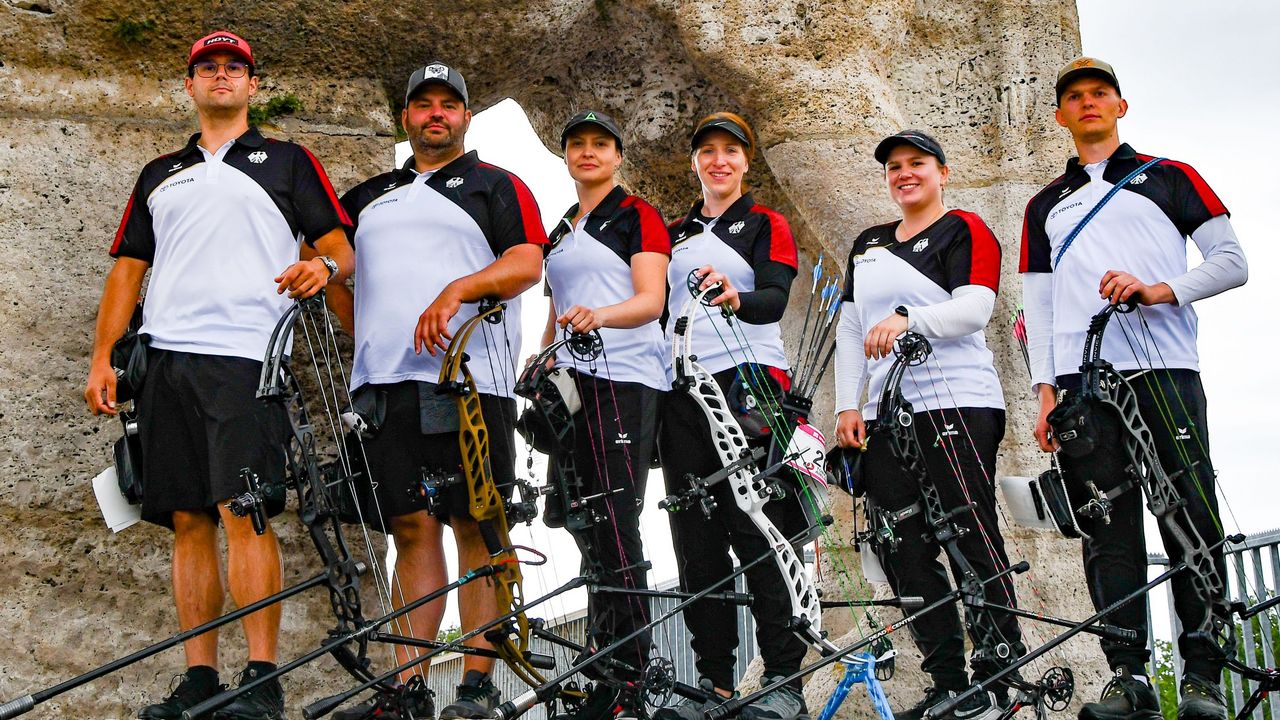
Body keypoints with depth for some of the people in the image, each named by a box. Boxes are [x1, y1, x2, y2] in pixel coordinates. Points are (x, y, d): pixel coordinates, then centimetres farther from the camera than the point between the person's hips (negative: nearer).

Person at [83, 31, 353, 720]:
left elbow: (340, 246, 7)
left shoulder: (288, 161, 15)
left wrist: (324, 265, -17)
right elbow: (128, 268, 21)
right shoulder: (159, 174, 25)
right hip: (167, 359, 4)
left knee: (243, 511, -15)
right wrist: (103, 359, 10)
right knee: (189, 520, 3)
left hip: (245, 358, -4)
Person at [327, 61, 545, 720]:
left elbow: (527, 263, -2)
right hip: (384, 382, 4)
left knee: (476, 529, -5)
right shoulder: (370, 196, 25)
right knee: (412, 528, 2)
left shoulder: (496, 186, 12)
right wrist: (367, 338, 14)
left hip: (469, 377, -4)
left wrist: (457, 290, -18)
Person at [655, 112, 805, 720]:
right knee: (696, 537, 2)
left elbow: (776, 297, -10)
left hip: (747, 379, -5)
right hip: (682, 390, 5)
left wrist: (737, 298, -33)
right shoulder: (675, 234, 21)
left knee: (755, 528, -12)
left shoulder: (766, 225, 6)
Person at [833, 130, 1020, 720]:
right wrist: (847, 406, 10)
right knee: (903, 551, 2)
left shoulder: (965, 230, 4)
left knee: (973, 541, -10)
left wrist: (907, 318, -26)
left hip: (957, 404, -7)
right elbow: (849, 329, 21)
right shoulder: (868, 245, 23)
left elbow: (975, 307, -11)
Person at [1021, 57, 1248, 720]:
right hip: (1081, 379, 2)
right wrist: (1044, 391, 5)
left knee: (1192, 523, -7)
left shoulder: (1169, 178, 16)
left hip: (1163, 370, -2)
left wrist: (1159, 289, -10)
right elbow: (1038, 305, 17)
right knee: (1108, 533, -3)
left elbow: (1231, 261, 7)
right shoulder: (1045, 207, 23)